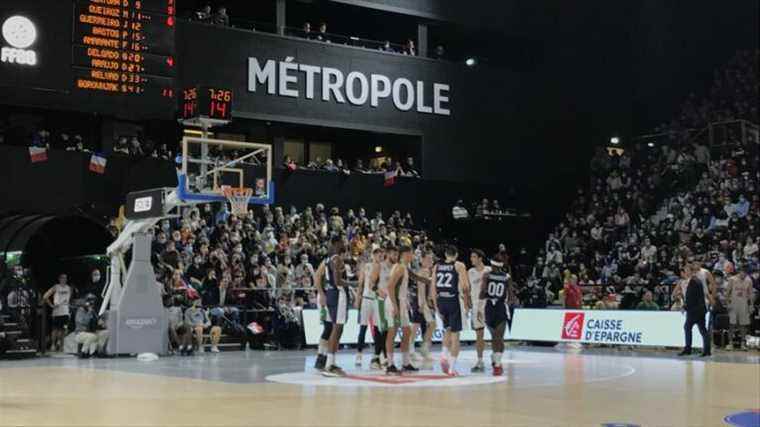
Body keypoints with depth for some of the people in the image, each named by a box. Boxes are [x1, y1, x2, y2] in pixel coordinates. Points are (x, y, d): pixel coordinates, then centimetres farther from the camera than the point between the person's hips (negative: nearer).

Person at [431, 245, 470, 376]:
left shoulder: (437, 267, 10)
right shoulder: (459, 266, -1)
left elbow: (433, 289, 8)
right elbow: (465, 286, -10)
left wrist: (436, 307, 14)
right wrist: (467, 301, 4)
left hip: (441, 301, 4)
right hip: (453, 301, -4)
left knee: (448, 329, 26)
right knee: (455, 334, 3)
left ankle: (444, 355, 6)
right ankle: (452, 367, 1)